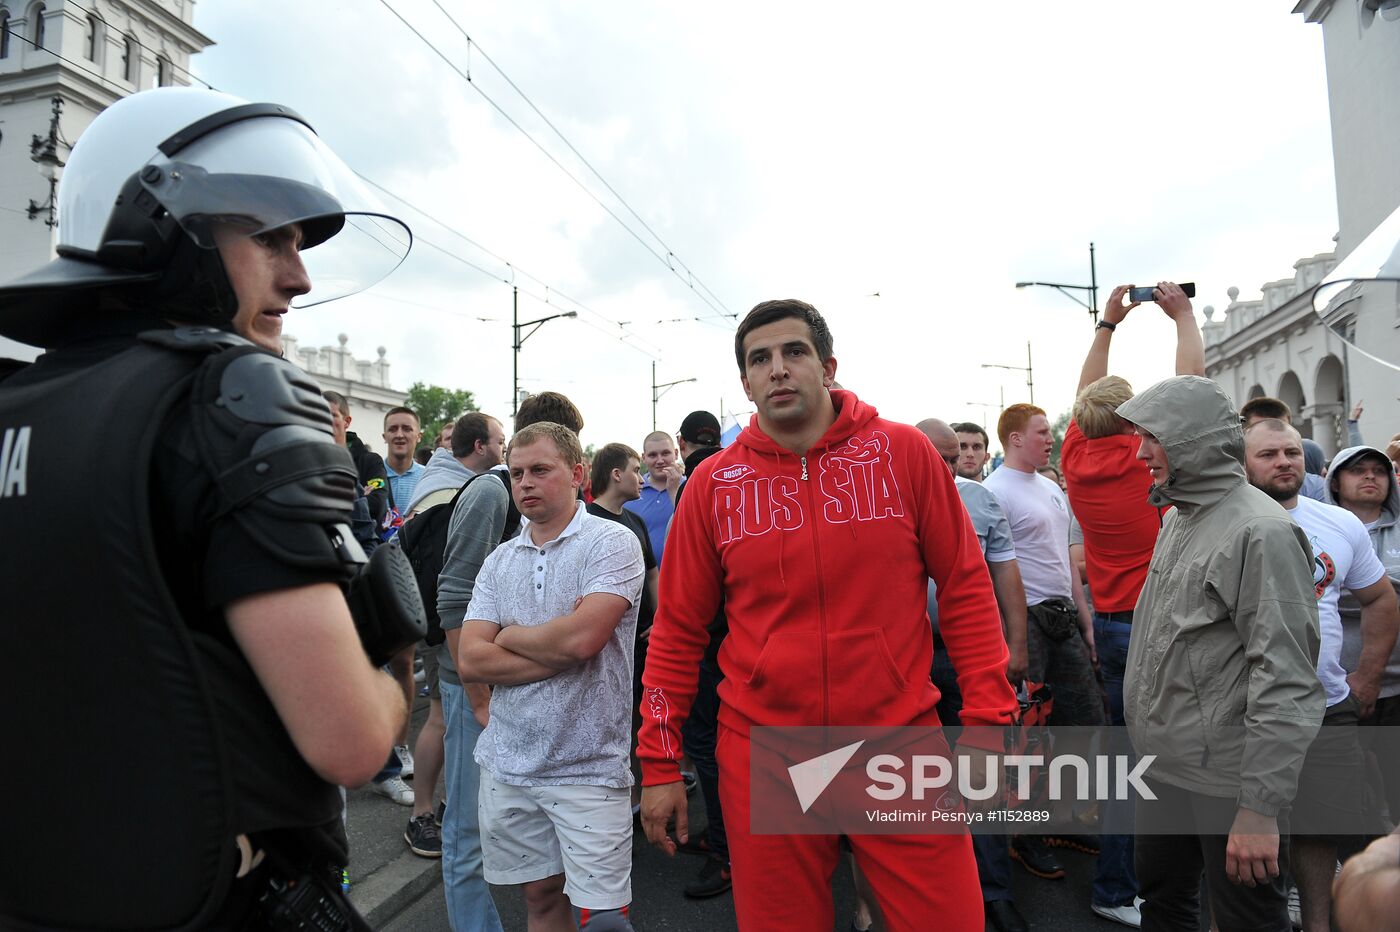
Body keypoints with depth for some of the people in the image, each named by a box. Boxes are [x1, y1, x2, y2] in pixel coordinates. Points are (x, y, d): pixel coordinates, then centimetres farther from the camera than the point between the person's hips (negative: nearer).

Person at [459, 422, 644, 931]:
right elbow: (470, 660, -3)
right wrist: (559, 652, -14)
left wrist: (509, 636, -5)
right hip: (507, 762, 5)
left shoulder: (612, 542, -9)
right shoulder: (499, 560, 7)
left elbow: (581, 637, -22)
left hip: (589, 769, -5)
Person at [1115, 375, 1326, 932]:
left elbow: (1286, 683, -23)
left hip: (1228, 779, -8)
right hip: (1165, 764, 8)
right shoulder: (1176, 518, 10)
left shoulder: (1260, 531, -19)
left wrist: (1261, 807, -23)